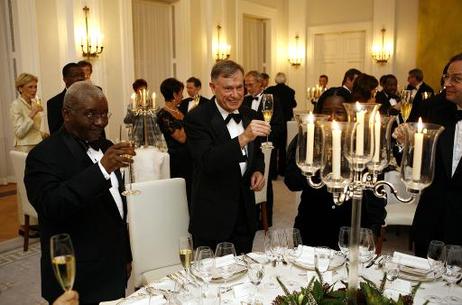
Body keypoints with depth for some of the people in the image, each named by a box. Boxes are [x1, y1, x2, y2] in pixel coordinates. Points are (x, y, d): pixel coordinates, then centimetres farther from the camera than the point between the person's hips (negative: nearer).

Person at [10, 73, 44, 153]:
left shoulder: (34, 102, 10)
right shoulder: (15, 105, -10)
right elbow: (19, 133, -17)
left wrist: (41, 134, 5)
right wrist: (31, 114, -22)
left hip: (37, 145, 6)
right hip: (25, 148, -6)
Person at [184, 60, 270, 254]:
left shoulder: (250, 116, 4)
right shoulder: (197, 118, -14)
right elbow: (207, 162, -26)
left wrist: (258, 171, -3)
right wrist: (243, 138, -36)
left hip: (245, 216, 5)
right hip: (212, 220, -5)